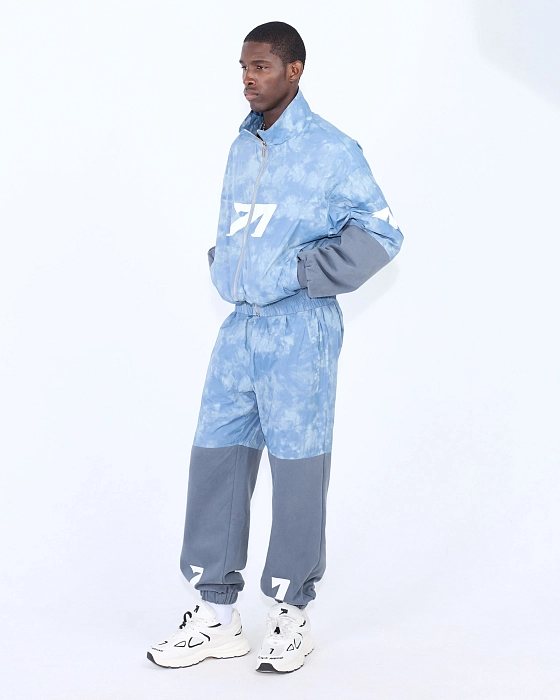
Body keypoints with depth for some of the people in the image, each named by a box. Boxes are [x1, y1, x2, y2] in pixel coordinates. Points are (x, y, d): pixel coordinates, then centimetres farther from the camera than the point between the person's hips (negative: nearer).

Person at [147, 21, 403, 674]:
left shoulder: (331, 150, -7)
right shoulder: (242, 147, 12)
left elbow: (381, 234, -7)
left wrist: (303, 274, -12)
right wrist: (222, 268, 7)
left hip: (300, 333, -6)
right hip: (239, 327, 6)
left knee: (297, 468, 2)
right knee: (216, 459, 6)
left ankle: (291, 616, 16)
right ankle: (217, 615, 17)